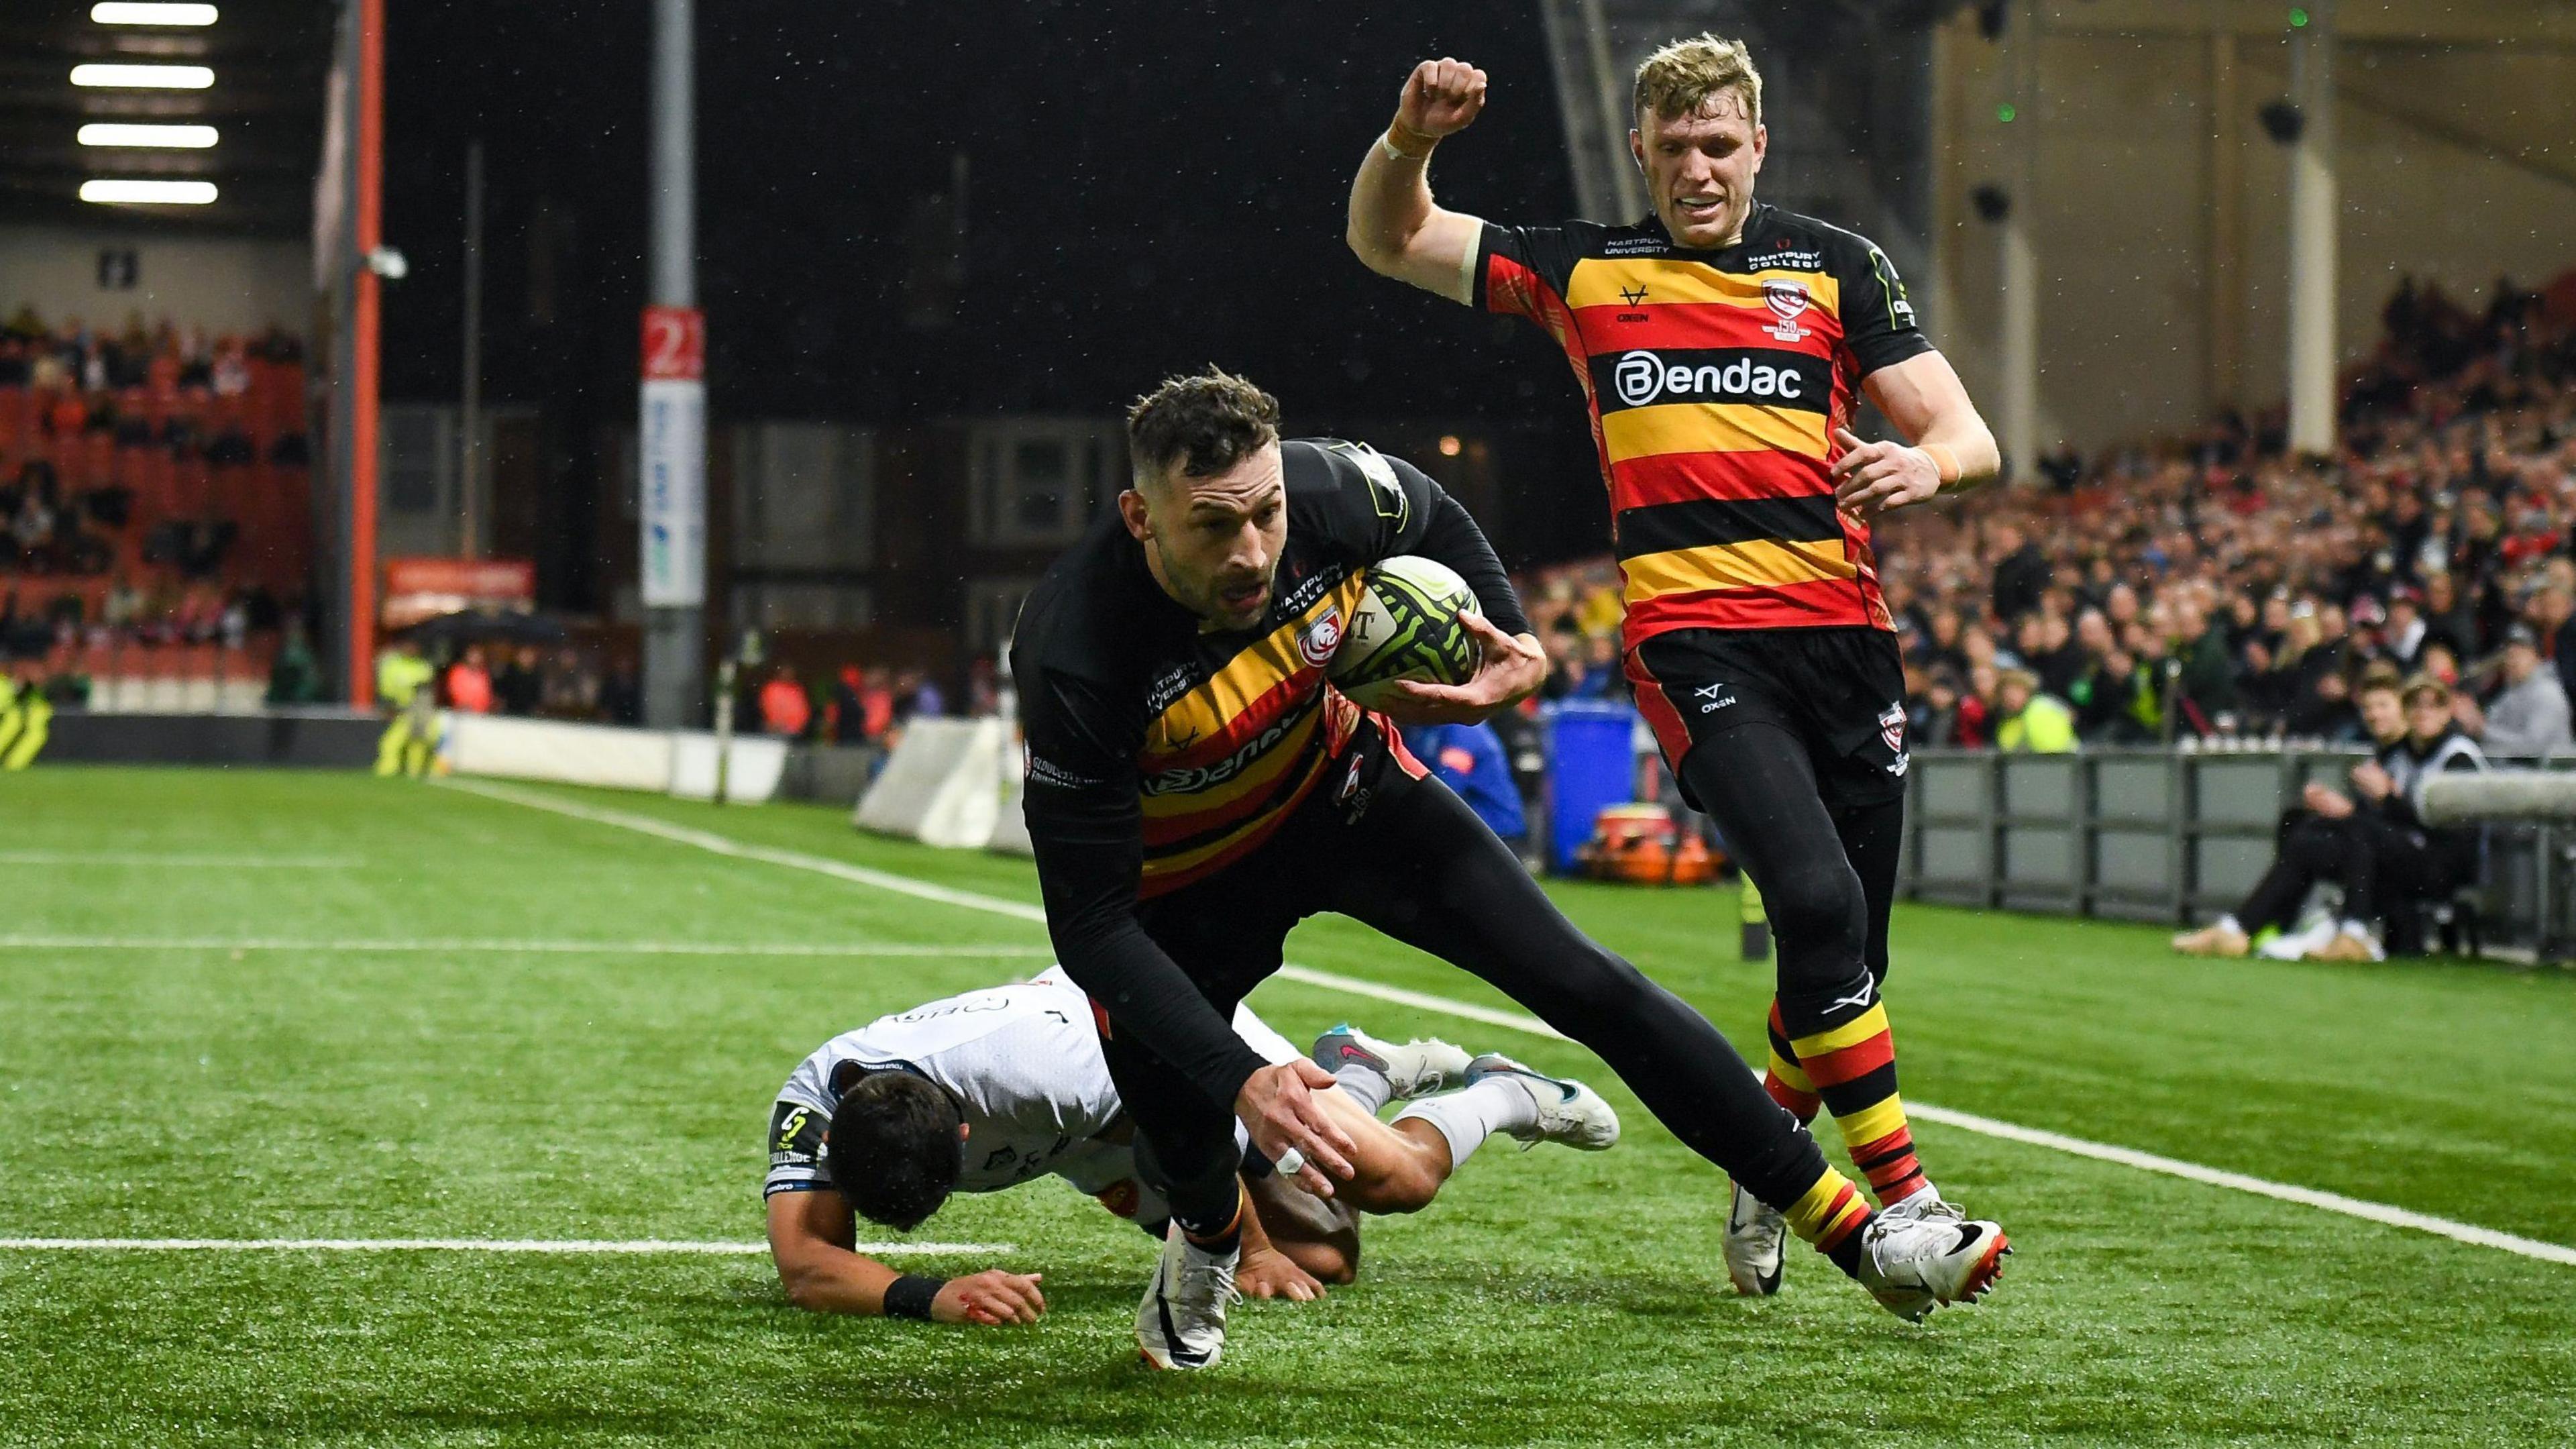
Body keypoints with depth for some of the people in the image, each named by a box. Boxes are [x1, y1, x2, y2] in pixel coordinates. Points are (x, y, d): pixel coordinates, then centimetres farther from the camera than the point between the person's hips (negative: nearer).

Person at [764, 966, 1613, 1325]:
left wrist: (1251, 1249, -17)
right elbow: (805, 1264, -43)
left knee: (1399, 1177, 0)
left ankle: (1496, 1095, 35)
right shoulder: (815, 1101, -35)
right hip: (1097, 1145, 5)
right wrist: (927, 1297, -62)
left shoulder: (1032, 1063, -47)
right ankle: (1357, 1077, 37)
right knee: (1323, 1263, 8)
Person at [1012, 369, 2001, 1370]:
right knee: (1180, 1152, -16)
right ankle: (1208, 1237, 26)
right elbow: (1090, 922, -34)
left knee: (1587, 987, -5)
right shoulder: (1072, 655, -38)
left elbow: (1435, 524, 0)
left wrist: (1515, 649, -18)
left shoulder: (1325, 491, -28)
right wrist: (1240, 1079, -43)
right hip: (1186, 882, -3)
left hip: (1345, 791, 3)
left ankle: (1853, 1232, 5)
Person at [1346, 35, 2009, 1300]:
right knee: (1816, 899, -24)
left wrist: (1923, 461, -15)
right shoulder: (1583, 269, 13)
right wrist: (1409, 139, -3)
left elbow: (1967, 437, 10)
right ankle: (1901, 1199, -18)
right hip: (1694, 642, -3)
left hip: (1845, 635, 3)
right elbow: (1386, 242, 18)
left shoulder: (1835, 266, 13)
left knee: (1846, 950, 4)